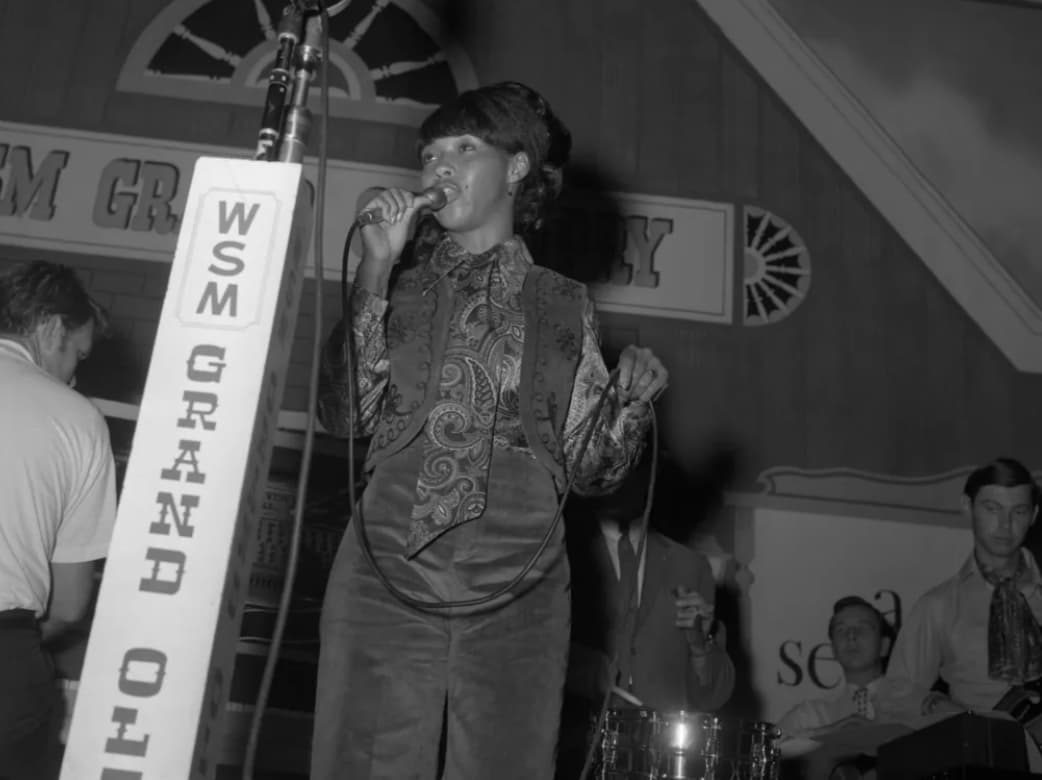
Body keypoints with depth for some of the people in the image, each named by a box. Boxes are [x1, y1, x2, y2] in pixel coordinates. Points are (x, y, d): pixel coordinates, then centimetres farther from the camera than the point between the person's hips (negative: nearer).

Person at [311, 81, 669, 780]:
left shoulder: (563, 304, 11)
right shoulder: (400, 283, 10)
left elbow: (588, 469, 11)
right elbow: (344, 413, -5)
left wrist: (631, 400, -8)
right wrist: (376, 268, -8)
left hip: (517, 600, 1)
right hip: (387, 586, 0)